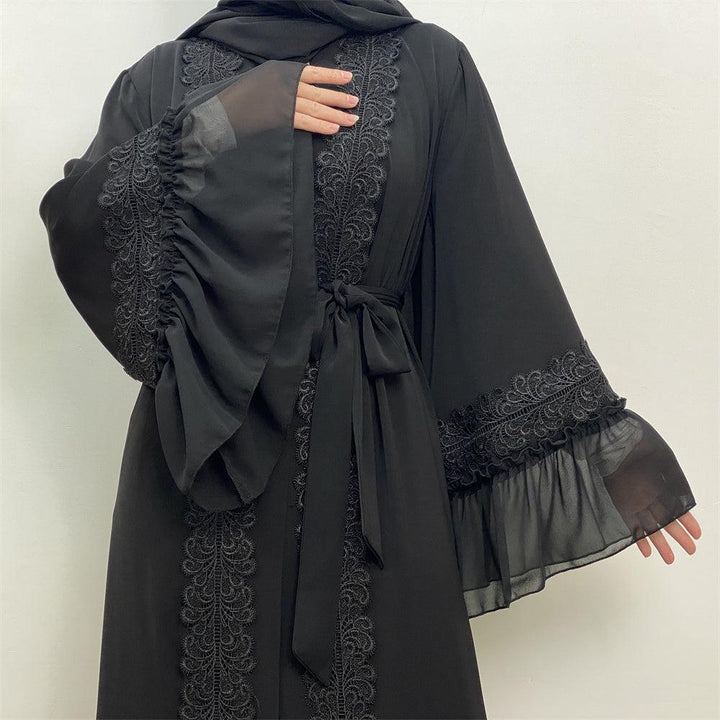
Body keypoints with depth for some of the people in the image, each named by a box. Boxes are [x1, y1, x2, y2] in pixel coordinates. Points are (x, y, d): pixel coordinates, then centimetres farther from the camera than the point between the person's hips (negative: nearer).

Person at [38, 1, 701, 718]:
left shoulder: (430, 66, 5)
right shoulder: (165, 77, 10)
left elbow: (503, 270, 2)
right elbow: (71, 221, -3)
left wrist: (603, 450, -1)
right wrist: (221, 122, -11)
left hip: (371, 451, 0)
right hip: (203, 443, 1)